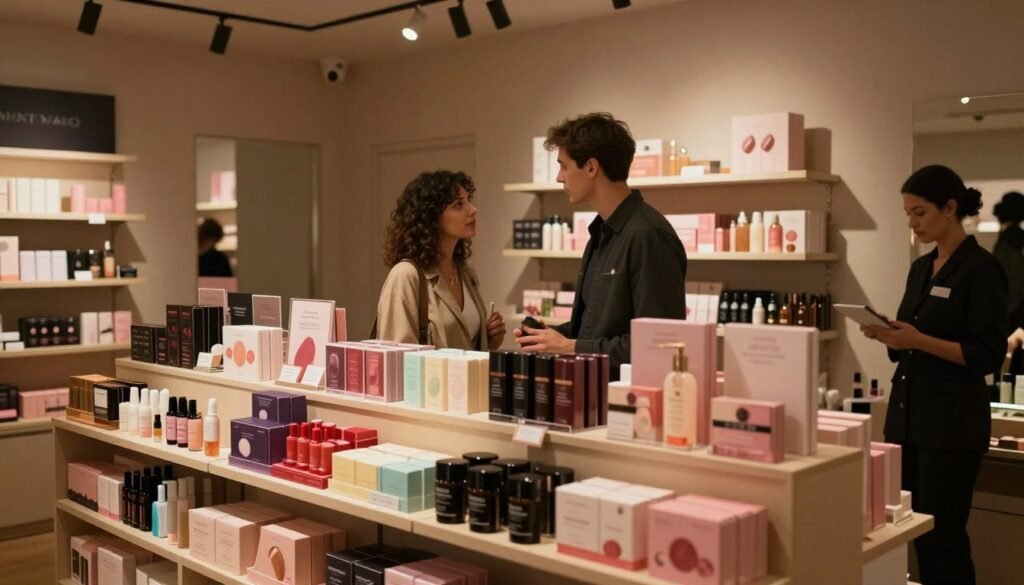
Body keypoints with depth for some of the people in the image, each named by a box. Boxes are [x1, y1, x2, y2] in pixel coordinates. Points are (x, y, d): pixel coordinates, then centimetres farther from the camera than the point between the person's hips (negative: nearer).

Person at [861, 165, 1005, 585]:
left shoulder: (981, 269, -10)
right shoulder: (921, 268, 13)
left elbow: (988, 356, -14)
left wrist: (919, 340, -24)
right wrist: (887, 335, -3)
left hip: (952, 422, -8)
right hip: (908, 413, 8)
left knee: (941, 536, -3)